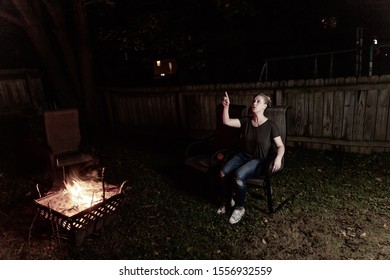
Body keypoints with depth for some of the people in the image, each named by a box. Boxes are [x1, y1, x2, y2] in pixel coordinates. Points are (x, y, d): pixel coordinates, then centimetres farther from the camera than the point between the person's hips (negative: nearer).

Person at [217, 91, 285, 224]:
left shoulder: (270, 125, -8)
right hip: (241, 155, 4)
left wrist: (278, 157, -27)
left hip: (257, 160, -4)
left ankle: (240, 208, -7)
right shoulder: (246, 121, 3)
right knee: (222, 172, -22)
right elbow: (226, 121, -4)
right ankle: (226, 200, 6)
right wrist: (226, 106, -20)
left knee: (238, 175, -33)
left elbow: (280, 146, -6)